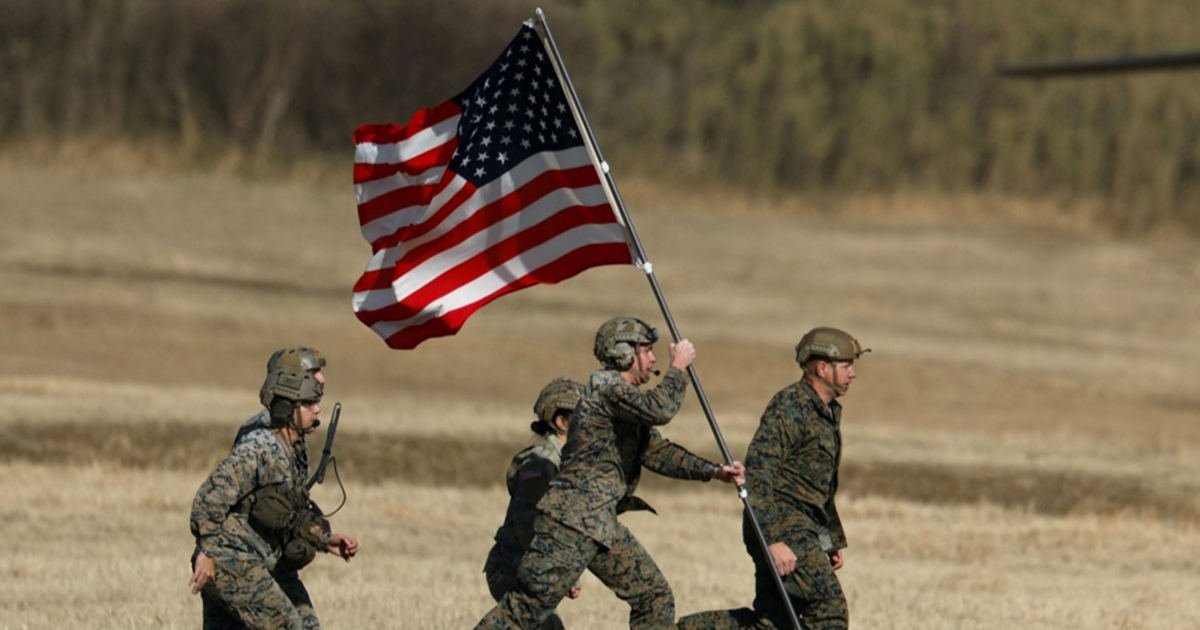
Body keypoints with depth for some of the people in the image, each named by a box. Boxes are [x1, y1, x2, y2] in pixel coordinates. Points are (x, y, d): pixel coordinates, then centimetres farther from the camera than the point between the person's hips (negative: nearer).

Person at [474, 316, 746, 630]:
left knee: (654, 597, 10)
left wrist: (714, 472, 9)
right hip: (570, 521, -10)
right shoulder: (606, 386, -11)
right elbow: (659, 410, -28)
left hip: (603, 525, 10)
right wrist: (678, 367, -13)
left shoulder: (623, 394, 19)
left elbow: (657, 452, 20)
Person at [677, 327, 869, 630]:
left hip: (803, 530, 10)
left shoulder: (828, 412, 17)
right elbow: (758, 474, -22)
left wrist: (834, 540, 29)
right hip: (784, 529, -10)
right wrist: (774, 541, -27)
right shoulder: (789, 408, -14)